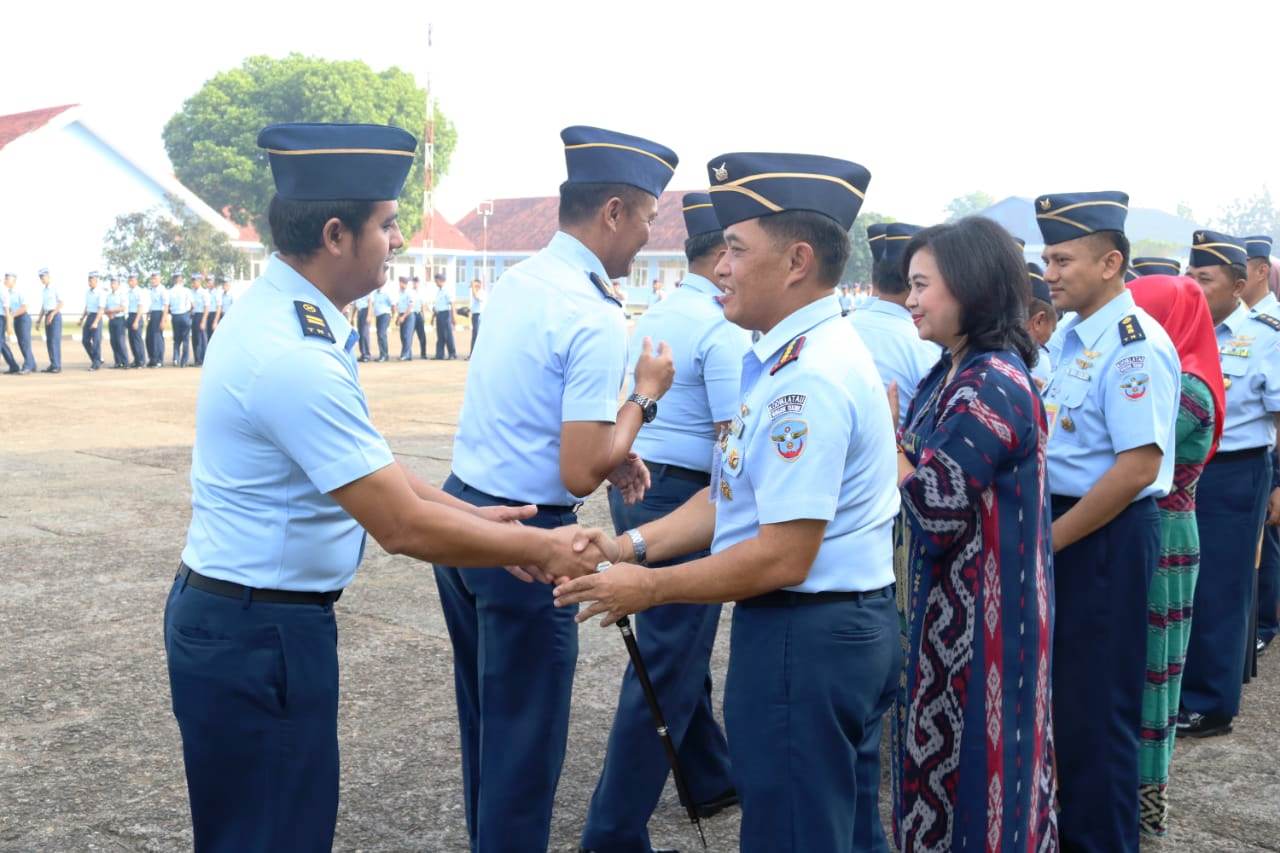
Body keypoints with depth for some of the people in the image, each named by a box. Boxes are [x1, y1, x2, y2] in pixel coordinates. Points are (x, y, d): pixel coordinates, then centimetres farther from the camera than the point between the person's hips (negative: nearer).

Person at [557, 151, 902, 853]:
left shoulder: (807, 378, -23)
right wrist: (634, 545, 2)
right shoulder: (808, 351, 10)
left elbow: (782, 558, -25)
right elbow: (739, 496, 12)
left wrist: (649, 588, -15)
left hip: (802, 636, -10)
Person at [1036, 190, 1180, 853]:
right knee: (1057, 691, 19)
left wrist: (1051, 539, -18)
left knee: (1095, 705, 3)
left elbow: (1138, 466, -24)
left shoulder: (1134, 345, -19)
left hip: (1107, 537, -9)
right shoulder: (1071, 337, 10)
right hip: (1064, 527, 9)